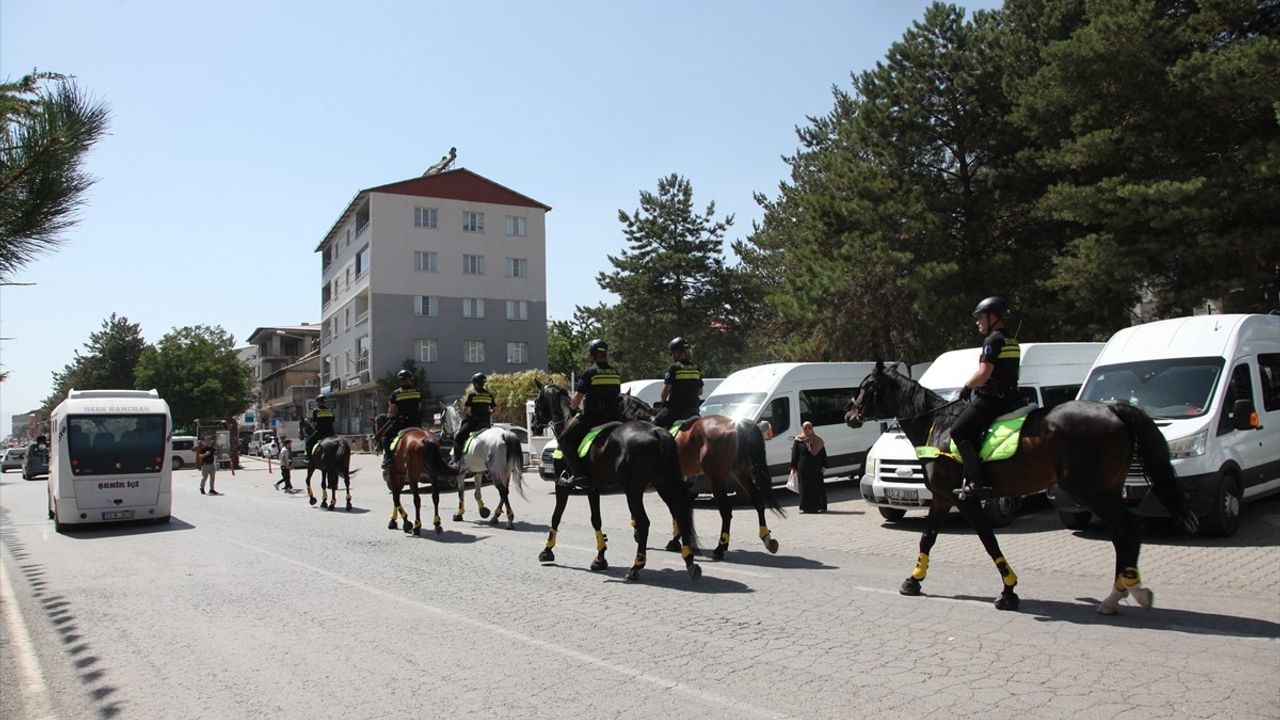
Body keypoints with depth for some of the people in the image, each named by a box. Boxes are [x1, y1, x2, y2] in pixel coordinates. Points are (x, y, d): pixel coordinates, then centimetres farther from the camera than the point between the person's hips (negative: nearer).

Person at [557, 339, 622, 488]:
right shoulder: (615, 373, 12)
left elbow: (576, 398, -8)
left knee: (564, 440, 2)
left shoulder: (590, 372, -8)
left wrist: (573, 408, 12)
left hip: (592, 418, -6)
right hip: (613, 418, 7)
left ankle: (578, 474, -12)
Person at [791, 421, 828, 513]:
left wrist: (823, 466, 0)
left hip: (816, 469, 1)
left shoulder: (818, 441, 9)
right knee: (805, 488, 2)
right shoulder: (798, 441, 4)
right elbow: (794, 455, 5)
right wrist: (795, 468, 0)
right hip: (803, 469, -1)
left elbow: (823, 454, 9)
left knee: (818, 487, 2)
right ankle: (805, 507, 9)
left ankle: (820, 506, 9)